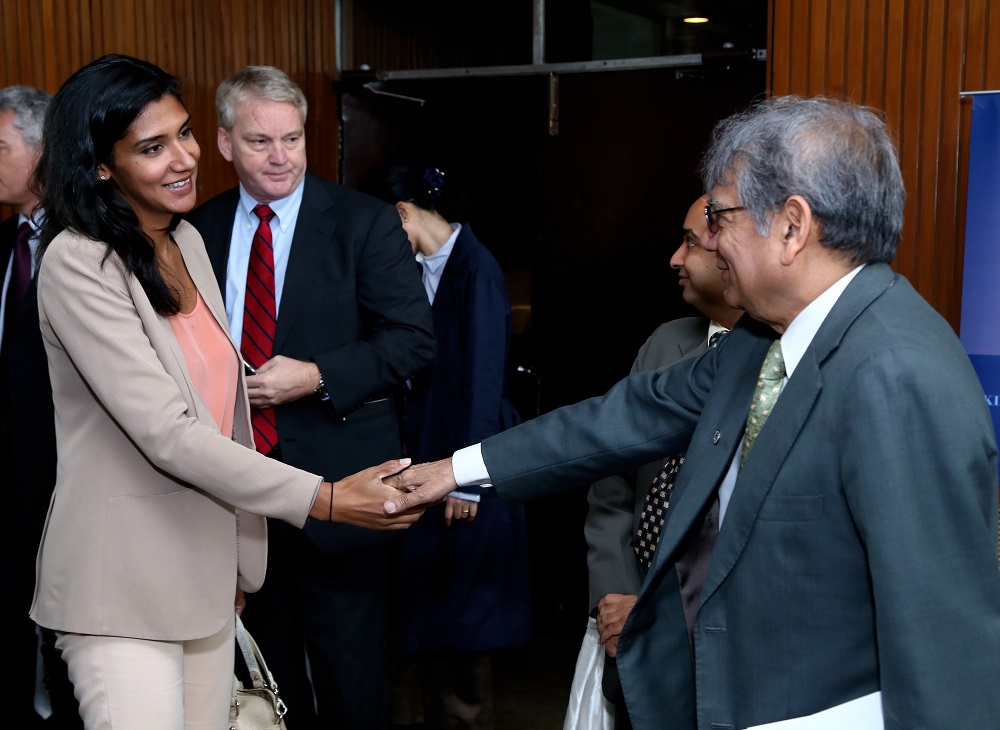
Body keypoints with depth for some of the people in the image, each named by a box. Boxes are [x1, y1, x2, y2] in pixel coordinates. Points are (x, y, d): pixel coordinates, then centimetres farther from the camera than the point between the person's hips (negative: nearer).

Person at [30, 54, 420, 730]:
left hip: (207, 565, 7)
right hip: (121, 583, -7)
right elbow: (168, 434, -22)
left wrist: (242, 556, 14)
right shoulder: (76, 264, -15)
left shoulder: (188, 242, 9)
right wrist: (324, 499, -22)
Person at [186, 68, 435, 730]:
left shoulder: (365, 222, -4)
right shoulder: (201, 230, 8)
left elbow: (415, 338, -9)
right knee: (264, 670, 18)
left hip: (338, 486, -4)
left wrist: (317, 377, -19)